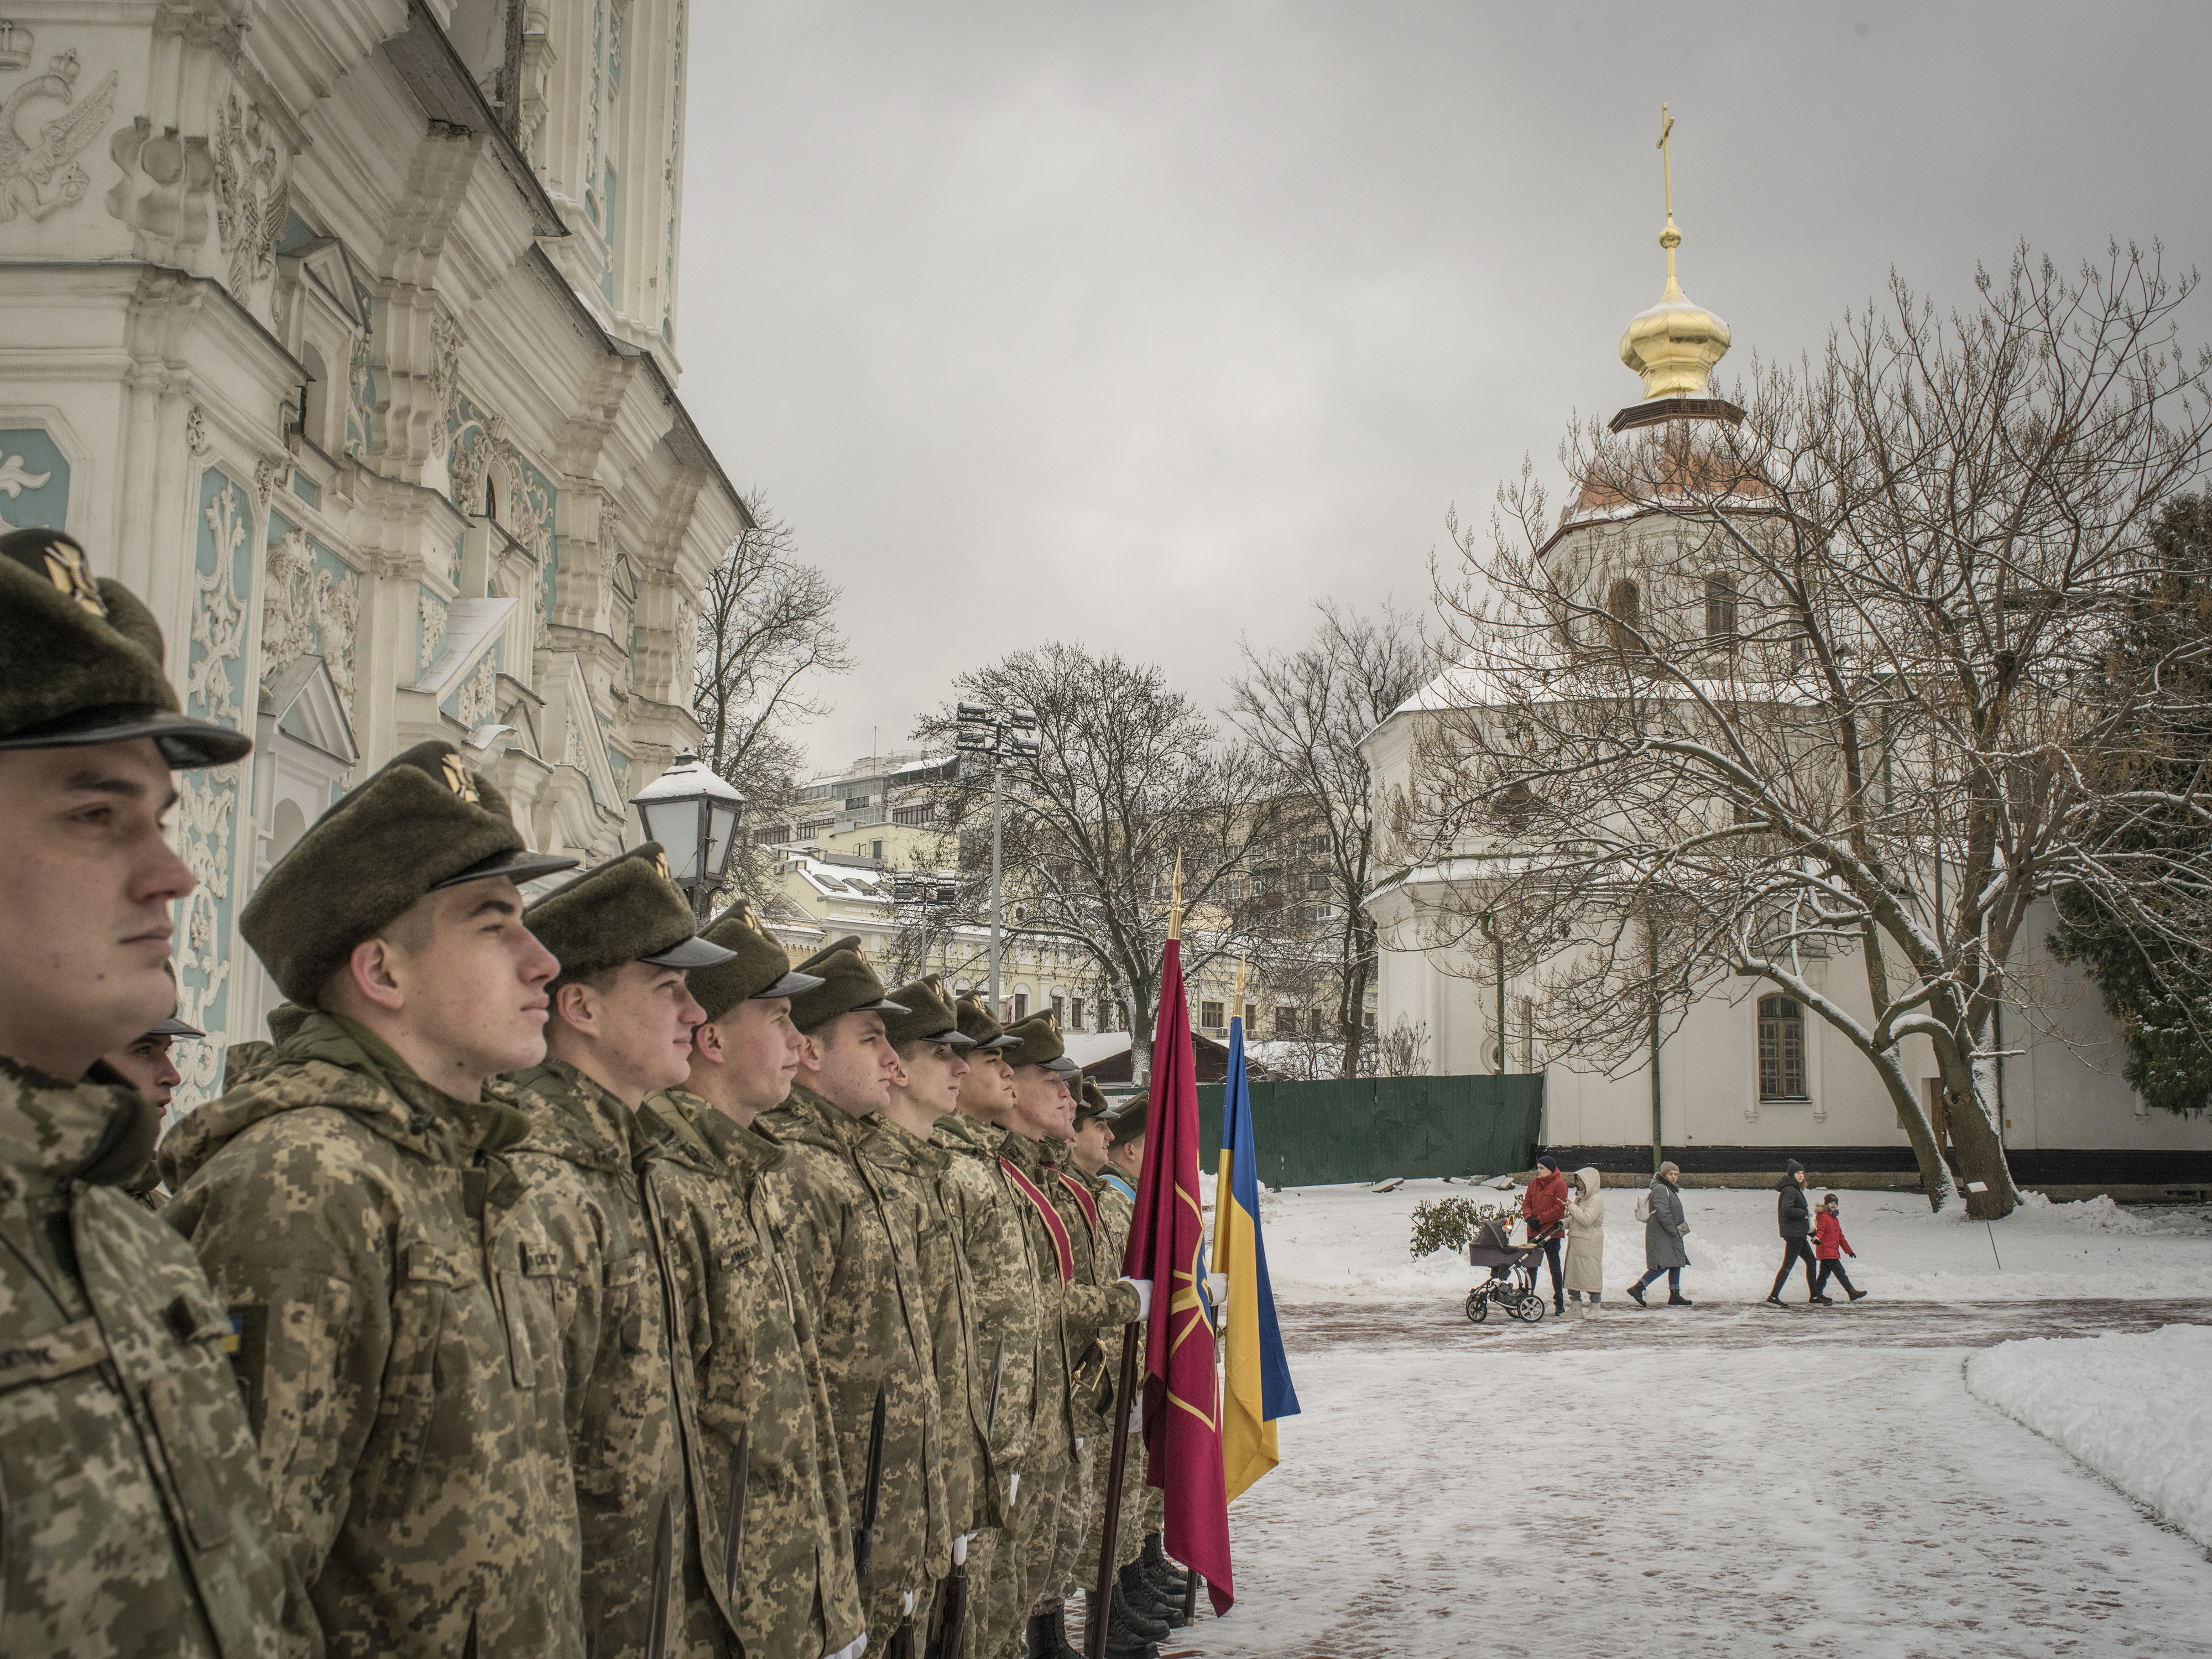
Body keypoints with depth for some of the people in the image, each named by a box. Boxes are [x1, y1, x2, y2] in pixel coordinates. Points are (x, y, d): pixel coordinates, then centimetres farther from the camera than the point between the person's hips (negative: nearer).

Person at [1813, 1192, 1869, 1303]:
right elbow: (1820, 1230, -22)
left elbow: (1841, 1237, 29)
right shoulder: (1823, 1217, -7)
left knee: (1825, 1273, 9)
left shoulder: (1835, 1219, 23)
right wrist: (1816, 1239, -44)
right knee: (1839, 1271, -8)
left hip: (1833, 1251, 10)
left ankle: (1817, 1294, 11)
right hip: (1826, 1250, -10)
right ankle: (1851, 1292, -8)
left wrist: (1849, 1251, 31)